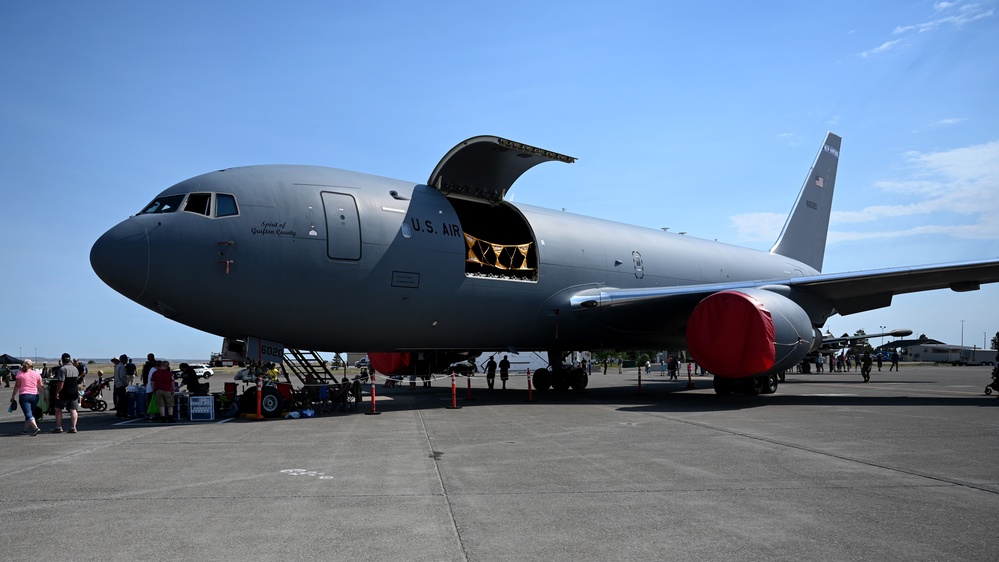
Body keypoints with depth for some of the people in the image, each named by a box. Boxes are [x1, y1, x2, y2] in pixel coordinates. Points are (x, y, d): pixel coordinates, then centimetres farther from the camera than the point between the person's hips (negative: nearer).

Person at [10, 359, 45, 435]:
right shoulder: (36, 373, 6)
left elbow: (17, 386, -3)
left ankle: (35, 427, -28)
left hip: (24, 395, -3)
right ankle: (25, 429, 28)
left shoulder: (20, 374, -1)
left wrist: (13, 396, 5)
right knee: (30, 413, 18)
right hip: (34, 395, 3)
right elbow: (41, 386, 7)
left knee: (28, 414, -9)